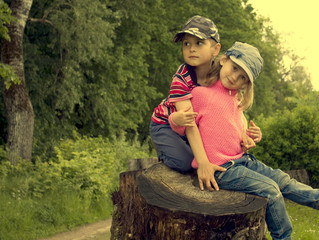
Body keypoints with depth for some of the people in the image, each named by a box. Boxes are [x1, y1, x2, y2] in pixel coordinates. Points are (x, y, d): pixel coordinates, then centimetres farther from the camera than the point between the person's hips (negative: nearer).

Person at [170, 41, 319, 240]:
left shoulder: (236, 100, 13)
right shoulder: (200, 93, -11)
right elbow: (181, 128, -11)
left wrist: (249, 137, 3)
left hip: (242, 160, 8)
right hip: (221, 170, -8)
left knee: (283, 181, 4)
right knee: (270, 189, -13)